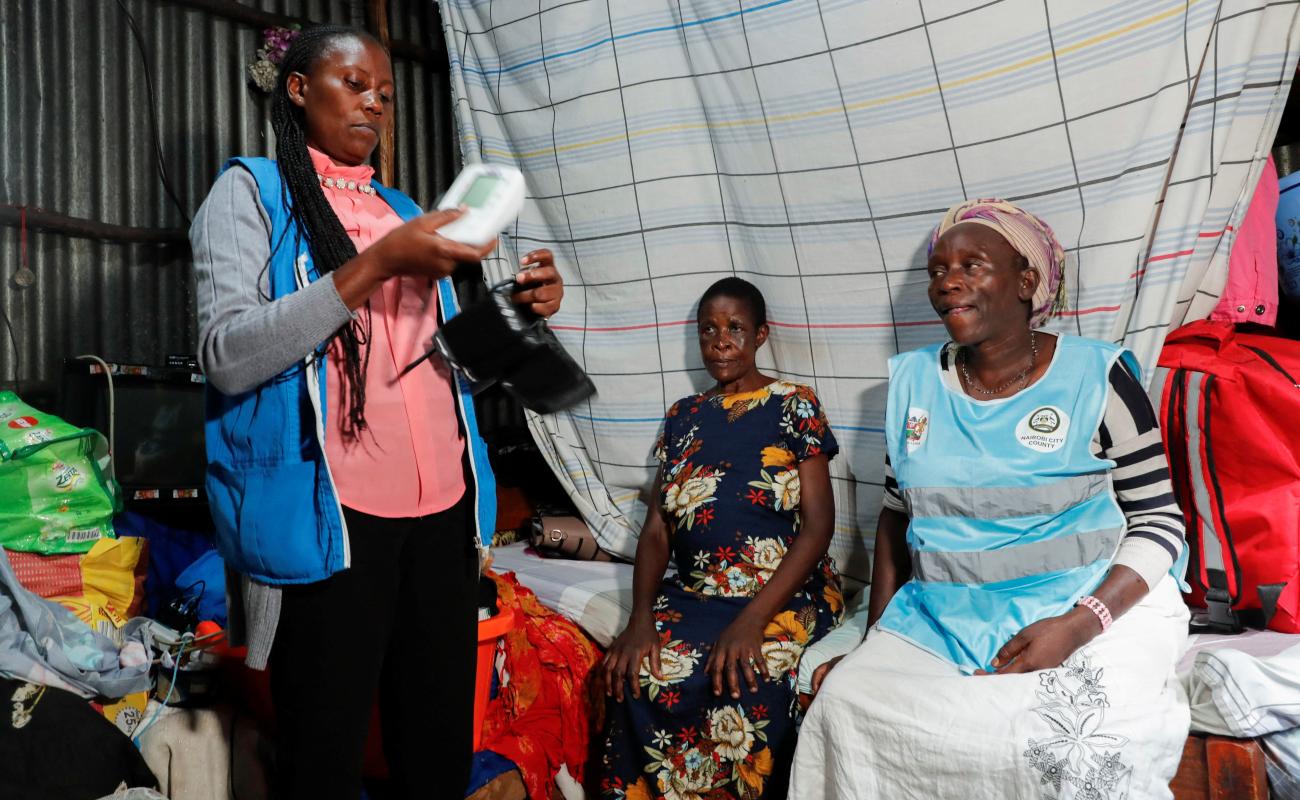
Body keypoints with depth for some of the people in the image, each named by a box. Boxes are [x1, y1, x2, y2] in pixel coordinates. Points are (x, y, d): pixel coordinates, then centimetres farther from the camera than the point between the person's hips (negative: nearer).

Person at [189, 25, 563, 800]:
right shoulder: (251, 191, 2)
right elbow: (227, 355, -12)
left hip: (442, 506, 5)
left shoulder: (401, 208, 19)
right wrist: (376, 266, -19)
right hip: (328, 514, -5)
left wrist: (518, 310, 3)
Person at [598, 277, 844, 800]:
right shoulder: (682, 417, 13)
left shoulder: (795, 406, 1)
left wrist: (751, 621, -19)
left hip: (786, 595, -3)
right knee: (639, 675, -25)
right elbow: (656, 527, 9)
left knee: (742, 683, -32)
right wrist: (641, 617, -10)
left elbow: (818, 524, -7)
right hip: (694, 595, 3)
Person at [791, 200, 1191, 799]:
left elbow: (1159, 523, -4)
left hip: (1094, 611, -3)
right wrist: (875, 640, 6)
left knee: (1072, 748, -32)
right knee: (843, 704, -21)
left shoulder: (1095, 376, -4)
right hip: (942, 624, 4)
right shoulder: (913, 382, 8)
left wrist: (1077, 626, -18)